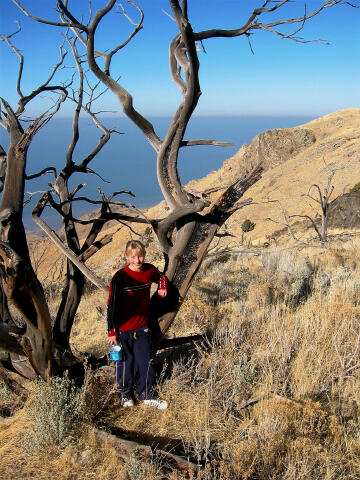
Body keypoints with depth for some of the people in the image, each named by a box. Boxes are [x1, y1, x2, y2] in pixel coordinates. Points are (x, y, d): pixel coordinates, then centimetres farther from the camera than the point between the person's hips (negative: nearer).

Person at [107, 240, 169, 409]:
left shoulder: (150, 270, -3)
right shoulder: (120, 277, -17)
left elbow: (161, 277, 23)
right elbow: (111, 306, -12)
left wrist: (163, 287, 1)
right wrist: (112, 332, -12)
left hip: (142, 327, 4)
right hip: (123, 329, -4)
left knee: (145, 362, 11)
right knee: (125, 362, 11)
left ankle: (147, 395, 26)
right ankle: (125, 393, 33)